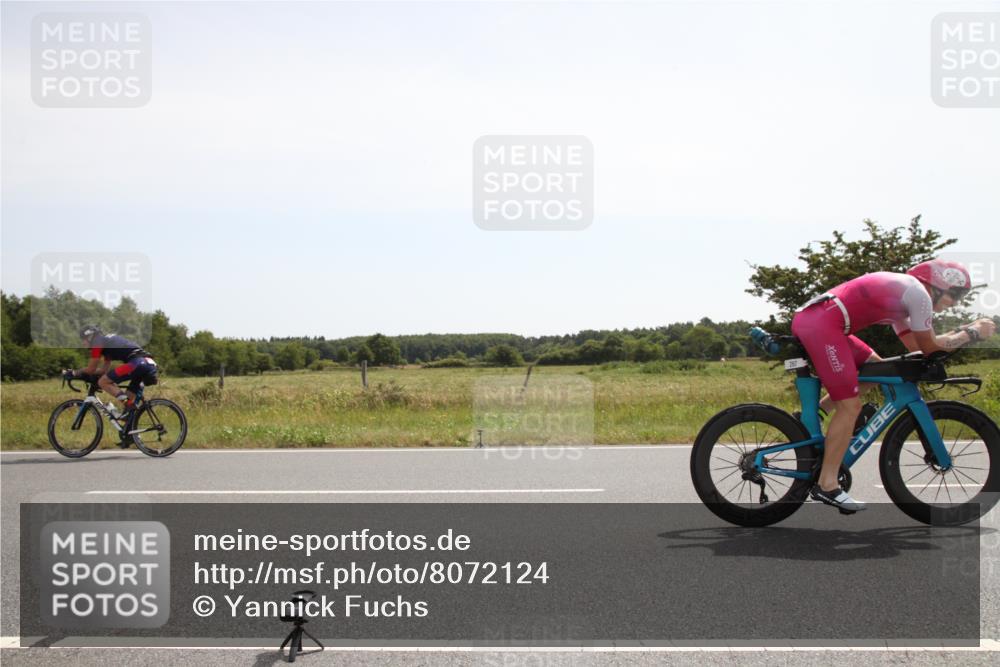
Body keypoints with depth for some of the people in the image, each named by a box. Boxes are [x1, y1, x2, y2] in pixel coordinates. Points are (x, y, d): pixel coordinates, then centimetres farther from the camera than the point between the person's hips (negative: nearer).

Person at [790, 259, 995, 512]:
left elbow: (915, 344, 28)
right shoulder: (918, 292, -2)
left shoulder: (901, 289, 27)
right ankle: (826, 486, -1)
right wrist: (973, 333, 16)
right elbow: (929, 347, 4)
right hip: (820, 325, -10)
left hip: (808, 318, 10)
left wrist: (965, 329, 27)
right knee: (851, 406, -6)